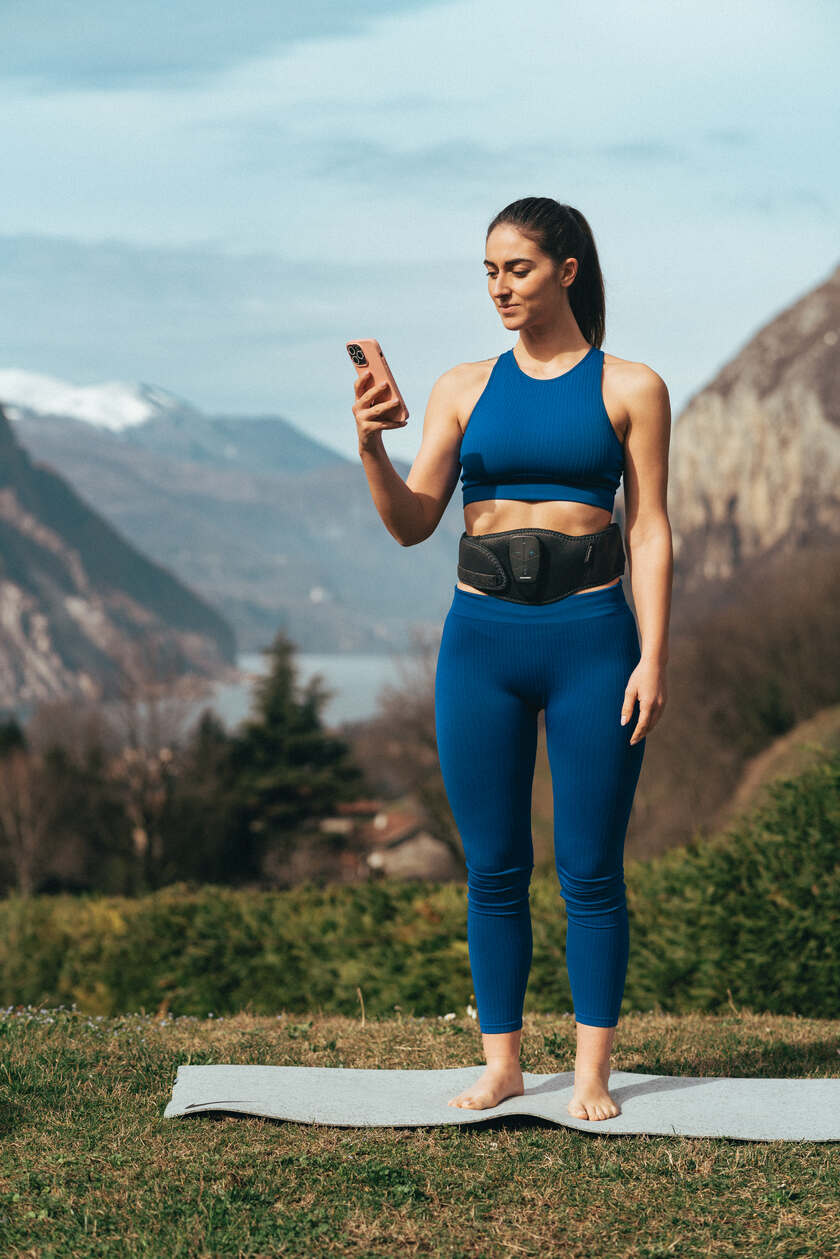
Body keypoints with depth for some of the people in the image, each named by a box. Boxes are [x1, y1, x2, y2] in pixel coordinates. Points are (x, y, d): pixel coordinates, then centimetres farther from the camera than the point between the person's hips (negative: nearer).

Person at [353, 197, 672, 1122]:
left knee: (591, 871, 1)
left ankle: (591, 1072, 10)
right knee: (493, 869, 6)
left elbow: (649, 532, 0)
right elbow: (412, 524, 3)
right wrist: (371, 448, -15)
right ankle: (500, 1063, 15)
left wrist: (652, 657, -7)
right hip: (482, 638, 2)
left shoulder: (629, 388, 3)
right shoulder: (463, 389, 8)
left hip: (590, 638, -2)